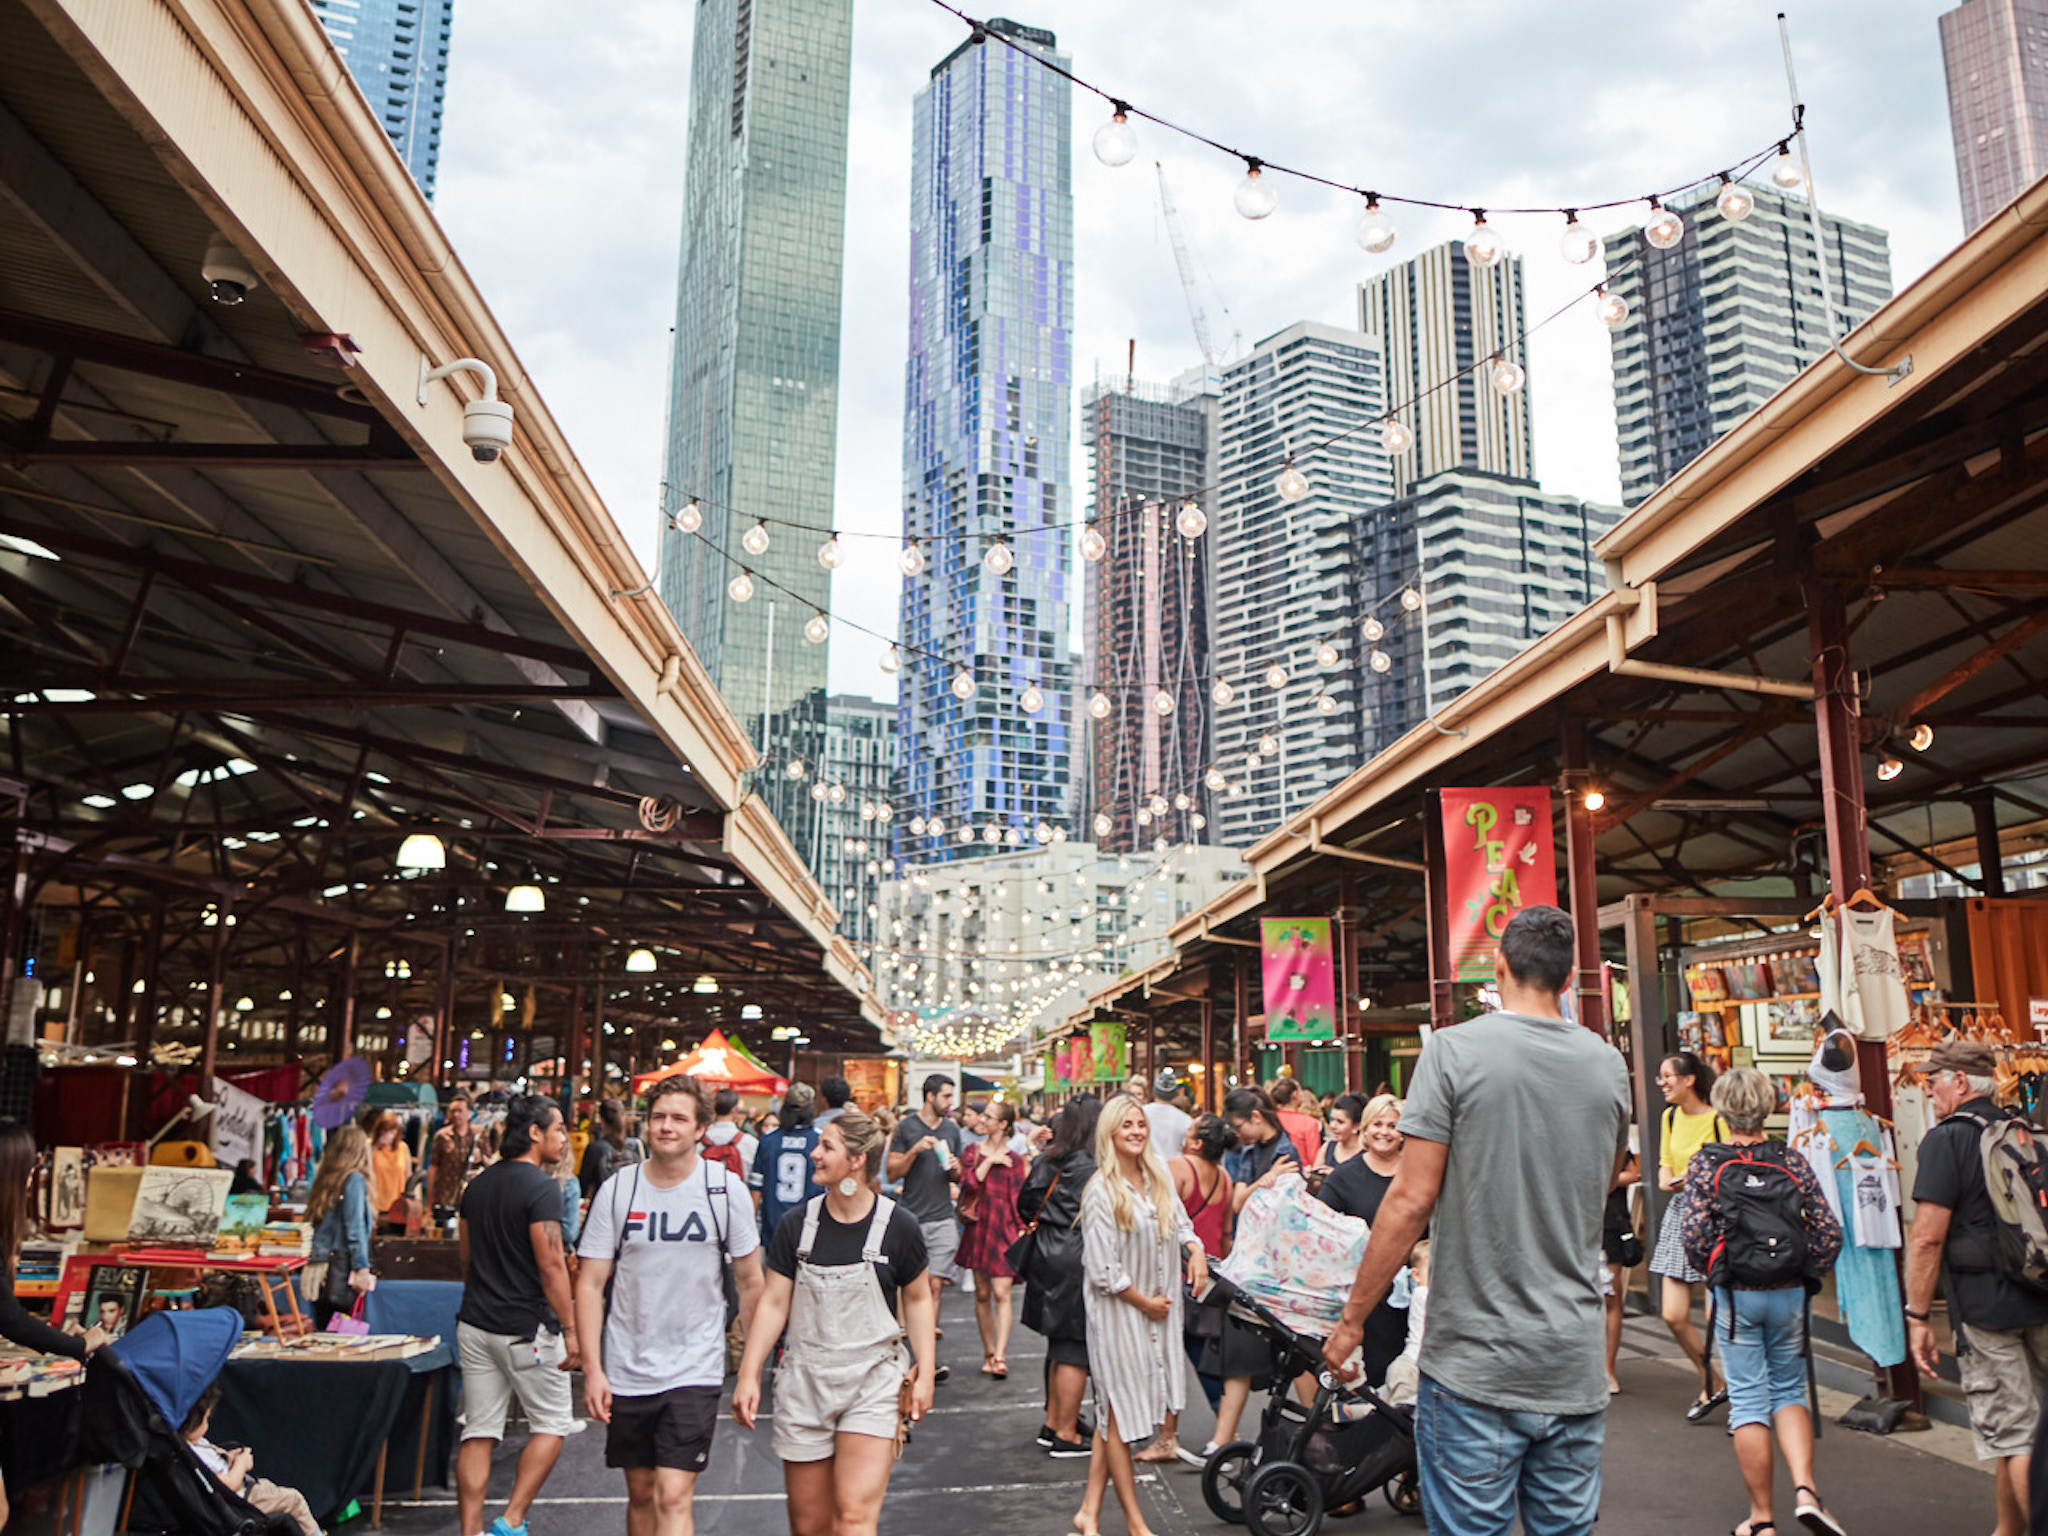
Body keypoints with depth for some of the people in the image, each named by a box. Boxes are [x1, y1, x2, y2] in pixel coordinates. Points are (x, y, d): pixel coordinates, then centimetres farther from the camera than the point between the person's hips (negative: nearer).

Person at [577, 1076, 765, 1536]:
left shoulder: (726, 1189, -5)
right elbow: (590, 1284, 0)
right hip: (625, 1370, 2)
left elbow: (750, 1283, 3)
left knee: (673, 1498, -11)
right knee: (640, 1494, 14)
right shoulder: (616, 1190, -3)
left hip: (695, 1370, -2)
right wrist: (592, 1368, -6)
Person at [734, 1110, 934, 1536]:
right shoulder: (799, 1225, 0)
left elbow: (918, 1299, 6)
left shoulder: (897, 1226, -6)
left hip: (873, 1381, -3)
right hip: (804, 1384, 3)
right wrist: (748, 1374, -3)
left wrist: (925, 1373, 1)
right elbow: (773, 1303, 3)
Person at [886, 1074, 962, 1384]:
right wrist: (915, 1150, -16)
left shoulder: (951, 1130, 14)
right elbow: (892, 1172, -2)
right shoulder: (906, 1128, 0)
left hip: (942, 1218, 3)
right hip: (912, 1216, -3)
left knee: (934, 1285, -5)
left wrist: (955, 1169, 1)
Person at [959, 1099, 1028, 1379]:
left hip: (1004, 1230, -2)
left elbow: (1018, 1198, 3)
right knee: (982, 1294, 7)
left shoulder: (1014, 1159, 4)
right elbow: (969, 1184, -6)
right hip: (978, 1228, 3)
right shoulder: (972, 1151, 8)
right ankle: (989, 1353, 18)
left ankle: (1000, 1357, -12)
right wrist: (989, 1162, -10)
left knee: (1001, 1293, -11)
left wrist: (1021, 1230, -4)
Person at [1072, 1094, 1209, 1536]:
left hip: (1158, 1310, 6)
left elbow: (1181, 1224, 15)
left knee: (1114, 1413, 12)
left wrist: (1195, 1249, -6)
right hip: (1119, 1312, -6)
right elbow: (1102, 1270, -15)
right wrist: (1144, 1302, -9)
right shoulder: (1101, 1192, -15)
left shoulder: (1159, 1179, 5)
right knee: (1119, 1414, 4)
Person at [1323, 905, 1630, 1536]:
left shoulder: (1454, 1049, -11)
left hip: (1474, 1361, -4)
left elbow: (1413, 1199, -13)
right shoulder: (1607, 1064, 4)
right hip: (1574, 1365, 5)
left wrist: (1352, 1319, -5)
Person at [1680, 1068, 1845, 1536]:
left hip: (1735, 1297, -2)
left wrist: (1711, 1273, 6)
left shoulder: (1705, 1164, -8)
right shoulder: (1793, 1163, -2)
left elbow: (1695, 1237, -13)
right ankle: (1804, 1489, -2)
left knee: (1749, 1400, 6)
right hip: (1789, 1294, 2)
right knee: (1789, 1391, 17)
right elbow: (1829, 1233, -4)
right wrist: (1807, 1275, 11)